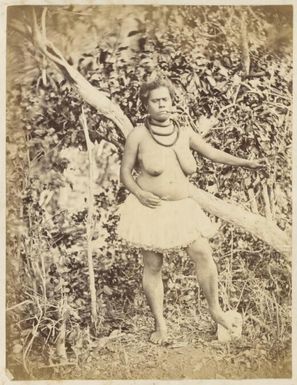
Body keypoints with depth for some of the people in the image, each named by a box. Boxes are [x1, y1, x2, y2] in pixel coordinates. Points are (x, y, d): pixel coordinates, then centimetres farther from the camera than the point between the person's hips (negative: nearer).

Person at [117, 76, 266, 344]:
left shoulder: (185, 133, 4)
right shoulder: (138, 135, -6)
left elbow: (213, 153, 9)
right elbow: (125, 172, 0)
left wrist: (246, 163, 1)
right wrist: (140, 193, -17)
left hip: (182, 207, 3)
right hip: (150, 209, -3)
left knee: (204, 254, -3)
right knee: (153, 266, 2)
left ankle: (215, 309, 18)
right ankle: (160, 324, 18)